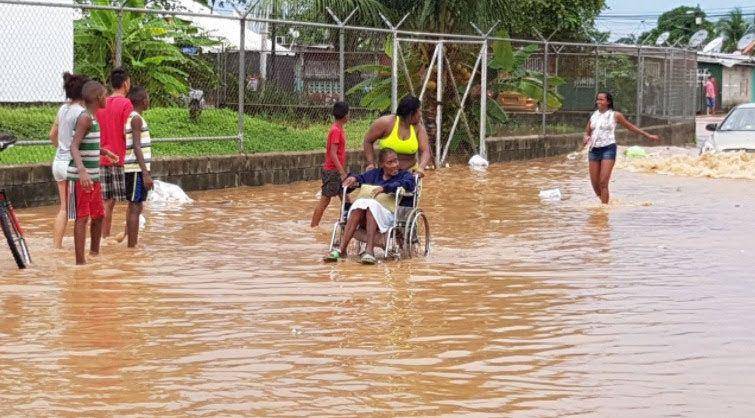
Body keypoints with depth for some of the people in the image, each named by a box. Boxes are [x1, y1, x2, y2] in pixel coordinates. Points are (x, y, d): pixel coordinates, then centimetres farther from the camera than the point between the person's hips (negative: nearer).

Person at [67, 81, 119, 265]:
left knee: (99, 215, 17)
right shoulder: (85, 118, -15)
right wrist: (82, 171, -38)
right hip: (82, 177, -9)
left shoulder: (92, 118, 14)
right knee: (82, 217, -7)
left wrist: (105, 152, 46)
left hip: (93, 176, 9)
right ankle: (80, 260, -5)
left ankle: (95, 252, 31)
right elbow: (74, 146, -25)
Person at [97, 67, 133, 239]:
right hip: (121, 158, -6)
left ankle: (105, 237, 8)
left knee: (107, 202, 9)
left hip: (103, 159, 6)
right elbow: (127, 133, -15)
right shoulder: (125, 104, -10)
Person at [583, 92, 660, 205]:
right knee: (595, 183, 5)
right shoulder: (594, 116, 12)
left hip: (608, 149, -4)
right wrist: (586, 138, -4)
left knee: (603, 183, -14)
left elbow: (631, 127, 12)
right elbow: (587, 132, 21)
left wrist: (648, 136, 15)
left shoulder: (615, 115, 1)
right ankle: (603, 202, 27)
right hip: (594, 150, 4)